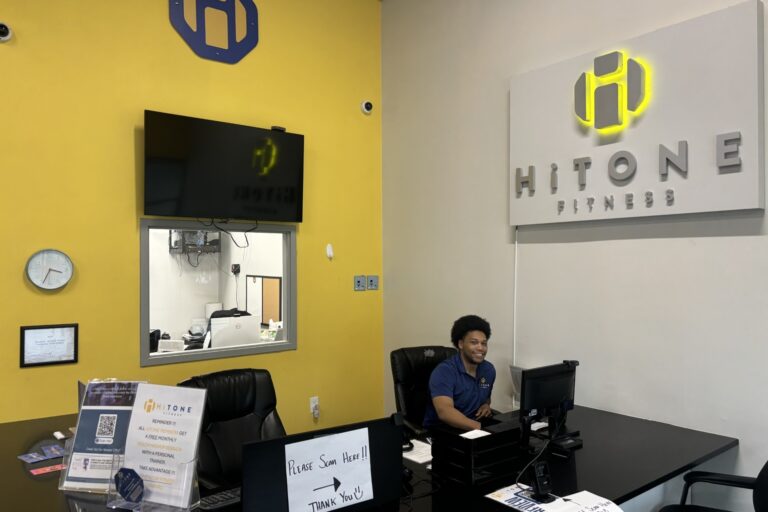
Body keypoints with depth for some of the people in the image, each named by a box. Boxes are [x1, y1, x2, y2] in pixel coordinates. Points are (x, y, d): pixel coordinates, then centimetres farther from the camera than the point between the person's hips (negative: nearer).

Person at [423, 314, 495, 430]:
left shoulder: (489, 370, 5)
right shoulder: (444, 371, -16)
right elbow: (445, 412, -30)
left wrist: (486, 404, 3)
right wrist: (481, 427, -39)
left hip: (472, 430, 7)